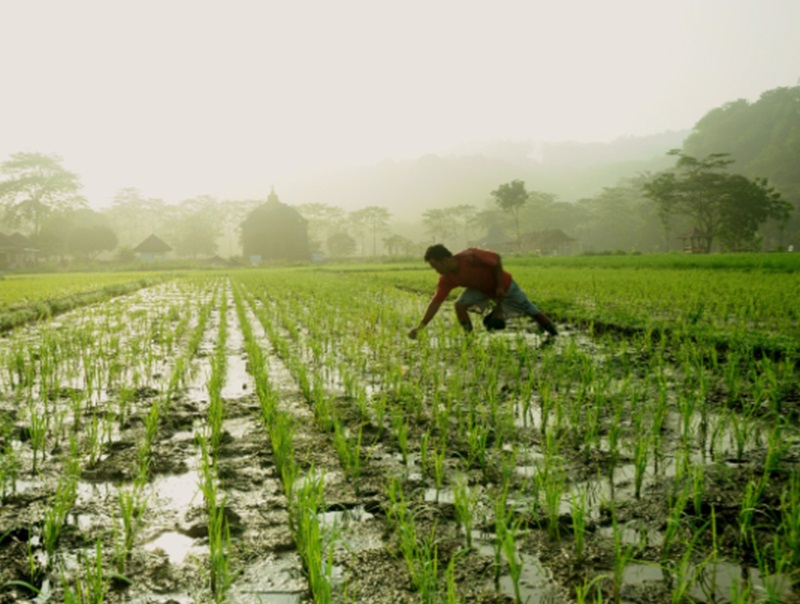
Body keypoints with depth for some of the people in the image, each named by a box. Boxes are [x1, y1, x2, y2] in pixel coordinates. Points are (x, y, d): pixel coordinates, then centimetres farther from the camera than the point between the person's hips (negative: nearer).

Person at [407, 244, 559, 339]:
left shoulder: (470, 257, -37)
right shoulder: (446, 279, -20)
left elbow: (496, 258, -24)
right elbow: (435, 302, -19)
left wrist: (500, 286, -21)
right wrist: (420, 327, -27)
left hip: (504, 286, -4)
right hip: (482, 288, 4)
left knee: (533, 312, 2)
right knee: (460, 305, -20)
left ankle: (556, 336, 24)